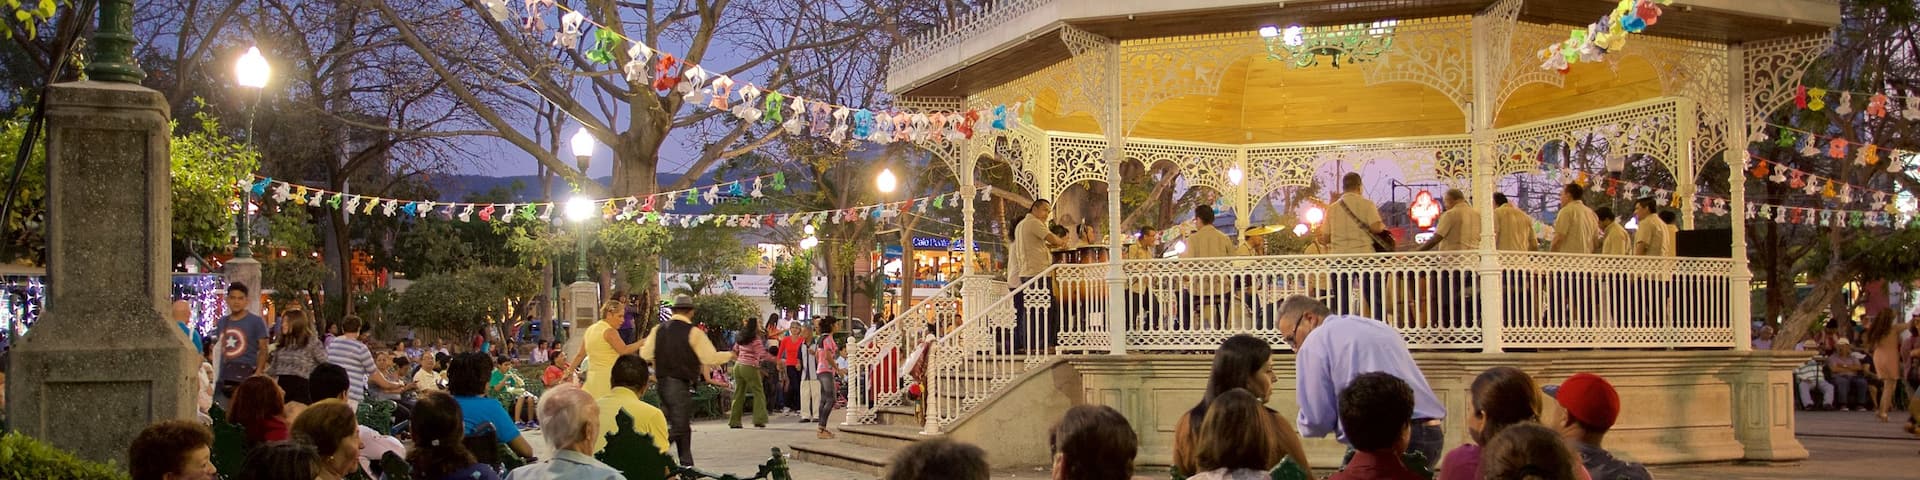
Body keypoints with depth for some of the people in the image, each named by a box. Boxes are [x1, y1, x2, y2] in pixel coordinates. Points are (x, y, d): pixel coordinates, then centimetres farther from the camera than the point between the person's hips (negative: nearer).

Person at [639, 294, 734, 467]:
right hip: (681, 386, -7)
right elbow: (711, 358, -11)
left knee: (682, 426, 17)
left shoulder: (658, 330, 5)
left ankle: (686, 463, 22)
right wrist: (730, 355, 6)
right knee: (678, 428, -3)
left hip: (663, 383, 7)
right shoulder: (693, 332, -10)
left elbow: (645, 355, 4)